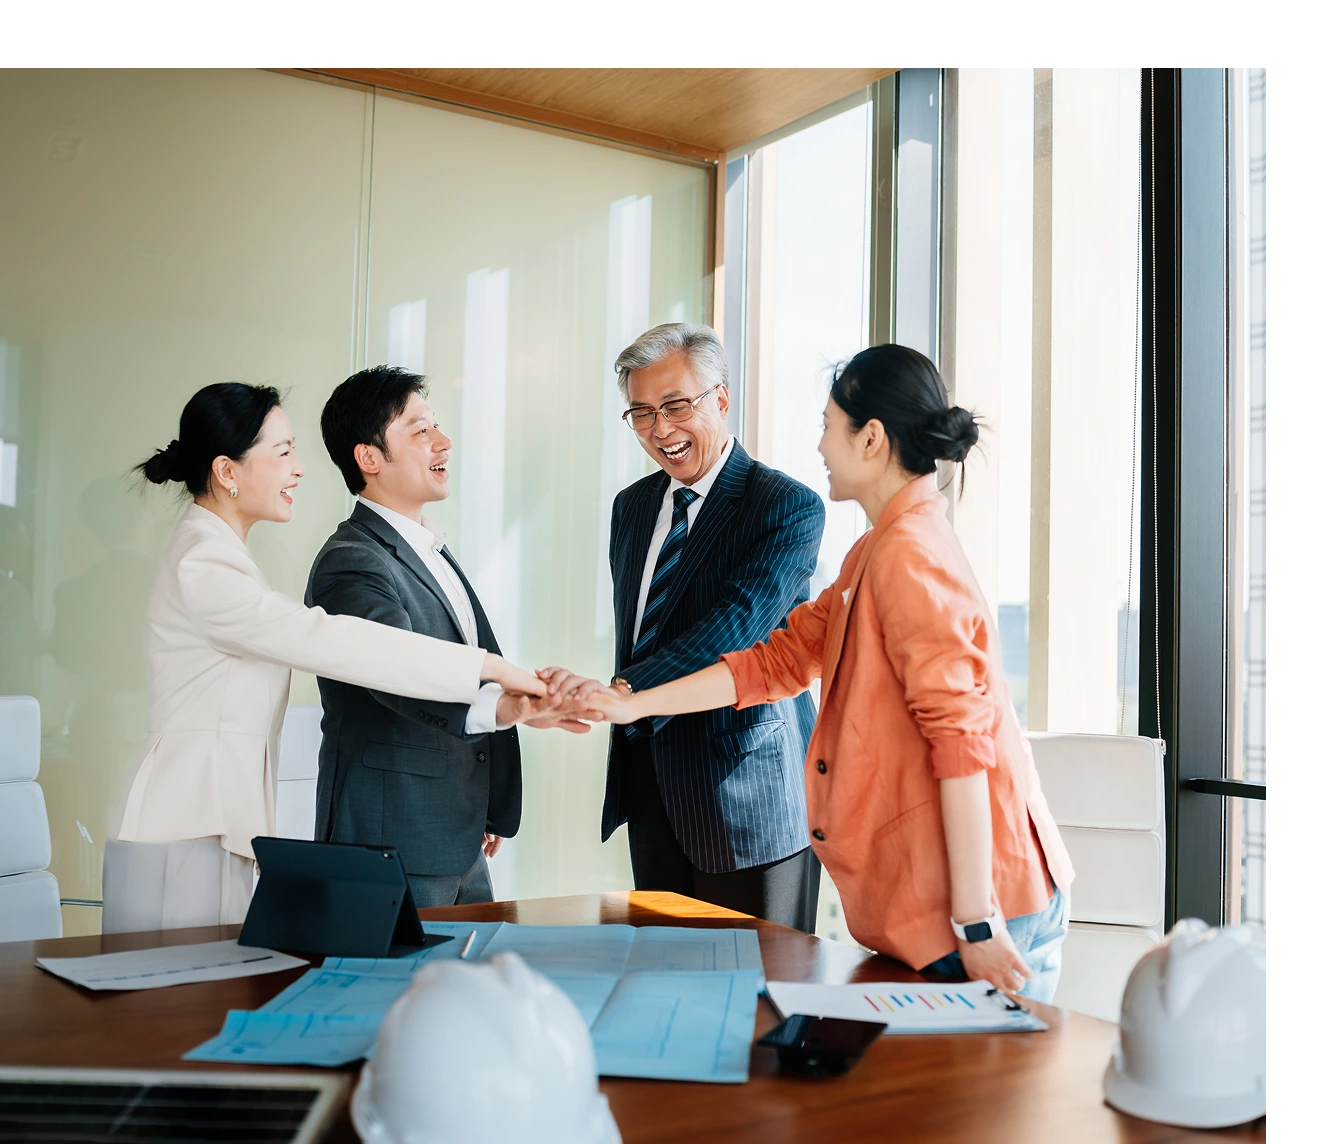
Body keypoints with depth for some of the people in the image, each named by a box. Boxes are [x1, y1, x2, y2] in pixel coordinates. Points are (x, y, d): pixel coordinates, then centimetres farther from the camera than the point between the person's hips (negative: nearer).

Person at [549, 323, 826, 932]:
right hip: (651, 791, 7)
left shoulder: (790, 507, -12)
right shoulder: (632, 505, 11)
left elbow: (735, 628, -25)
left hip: (747, 796, -6)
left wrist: (622, 693, -35)